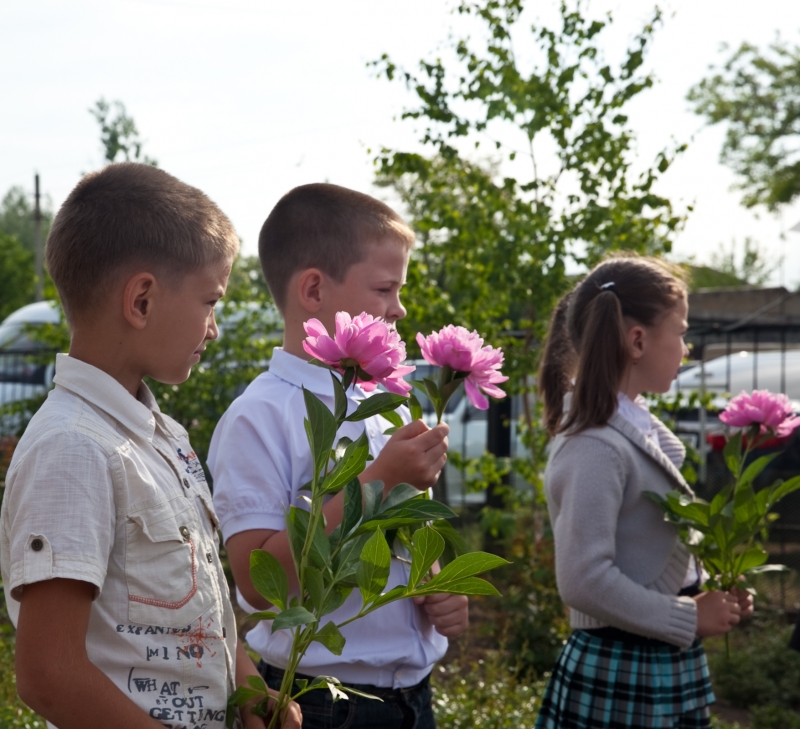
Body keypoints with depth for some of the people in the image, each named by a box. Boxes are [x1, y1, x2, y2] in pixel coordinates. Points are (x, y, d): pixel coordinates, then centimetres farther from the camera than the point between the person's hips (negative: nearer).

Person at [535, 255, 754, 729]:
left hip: (665, 669, 9)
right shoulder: (597, 446, -20)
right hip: (623, 679, -9)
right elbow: (586, 581, -25)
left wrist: (709, 595, 4)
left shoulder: (637, 429, 8)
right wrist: (690, 618, -16)